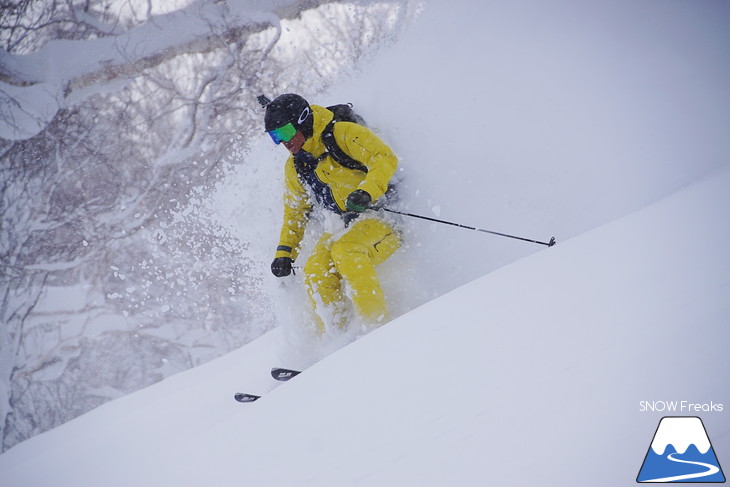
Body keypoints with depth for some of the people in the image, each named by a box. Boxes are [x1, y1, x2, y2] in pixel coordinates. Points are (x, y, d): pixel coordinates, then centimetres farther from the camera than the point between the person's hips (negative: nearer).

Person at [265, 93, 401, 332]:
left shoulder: (343, 134, -9)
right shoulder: (295, 169, 14)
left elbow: (385, 158, -19)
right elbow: (295, 214, 23)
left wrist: (367, 191, -35)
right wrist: (285, 252, 11)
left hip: (387, 216, -7)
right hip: (346, 227, 7)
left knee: (345, 251, -33)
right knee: (316, 271, -19)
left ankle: (379, 324, -28)